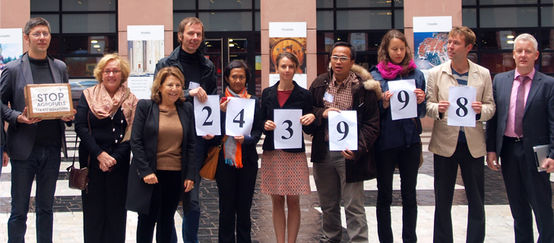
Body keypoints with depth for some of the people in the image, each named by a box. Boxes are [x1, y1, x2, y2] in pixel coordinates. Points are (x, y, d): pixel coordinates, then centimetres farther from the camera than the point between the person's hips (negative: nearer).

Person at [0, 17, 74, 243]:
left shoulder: (60, 67, 9)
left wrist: (68, 115, -3)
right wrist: (18, 117, -17)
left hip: (52, 148, 4)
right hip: (24, 148, -3)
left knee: (46, 208, 14)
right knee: (19, 210, 3)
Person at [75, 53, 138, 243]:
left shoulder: (131, 101, 4)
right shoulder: (88, 96, 4)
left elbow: (132, 135, -1)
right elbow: (80, 126, -4)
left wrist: (114, 158, -12)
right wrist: (100, 154, -13)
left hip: (119, 163, 0)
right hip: (91, 160, 0)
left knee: (117, 209, 4)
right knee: (93, 210, 5)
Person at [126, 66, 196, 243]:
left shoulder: (186, 109, 7)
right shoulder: (145, 106, -1)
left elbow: (191, 144, 7)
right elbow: (136, 141, -5)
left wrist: (190, 175, 0)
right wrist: (146, 171, -13)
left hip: (176, 175, 3)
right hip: (150, 174, -3)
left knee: (167, 220, 12)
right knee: (147, 219, 5)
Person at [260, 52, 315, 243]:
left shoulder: (303, 95, 1)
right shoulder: (267, 93, 7)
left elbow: (309, 130, 3)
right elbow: (260, 123, 12)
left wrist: (311, 118, -17)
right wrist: (266, 125, -9)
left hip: (295, 154, -2)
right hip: (272, 153, 2)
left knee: (293, 202, 2)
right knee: (277, 202, 6)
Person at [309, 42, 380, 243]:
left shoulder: (363, 87, -6)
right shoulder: (319, 84, 7)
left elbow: (372, 123, -7)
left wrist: (358, 148, -19)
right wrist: (322, 114, -9)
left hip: (349, 153, -4)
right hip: (323, 152, 4)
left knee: (353, 206, -3)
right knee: (328, 203, 17)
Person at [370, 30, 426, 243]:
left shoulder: (416, 74, 6)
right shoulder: (375, 76, 0)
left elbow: (422, 113, 11)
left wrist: (421, 101, -9)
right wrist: (384, 104, -17)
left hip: (410, 140, 2)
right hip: (385, 141, -2)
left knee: (409, 194, 9)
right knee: (384, 195, 7)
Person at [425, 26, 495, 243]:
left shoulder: (483, 74, 3)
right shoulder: (435, 74, 2)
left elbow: (490, 106, 5)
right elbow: (428, 106, 3)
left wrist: (481, 110, -17)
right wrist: (437, 108, -19)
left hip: (473, 143, 0)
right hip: (445, 143, 0)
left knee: (476, 201, 6)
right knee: (442, 201, 8)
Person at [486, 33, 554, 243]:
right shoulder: (500, 80, 7)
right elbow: (492, 116, 7)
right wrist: (491, 149, 2)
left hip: (535, 151, -3)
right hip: (508, 149, 4)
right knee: (517, 204, 13)